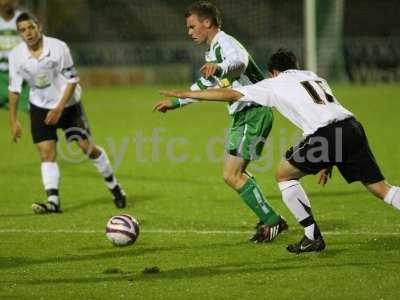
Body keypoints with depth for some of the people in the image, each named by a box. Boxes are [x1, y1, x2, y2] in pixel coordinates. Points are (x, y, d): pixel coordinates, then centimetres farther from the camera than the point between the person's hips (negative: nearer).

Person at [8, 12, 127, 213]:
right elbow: (14, 88, -2)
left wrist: (59, 109, -21)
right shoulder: (16, 56, -11)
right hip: (40, 107, 2)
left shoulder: (58, 47, -20)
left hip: (68, 104, -2)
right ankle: (53, 201, -13)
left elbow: (72, 80, -15)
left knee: (87, 146, 0)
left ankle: (114, 187, 19)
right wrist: (13, 121, -4)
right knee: (46, 152, -11)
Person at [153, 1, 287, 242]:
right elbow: (205, 86, 33)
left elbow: (239, 61, -41)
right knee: (235, 173, 19)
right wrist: (175, 103, 34)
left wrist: (219, 68, -62)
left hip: (255, 112, -11)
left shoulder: (225, 44, -16)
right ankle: (270, 220, 24)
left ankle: (273, 222, -5)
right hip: (242, 114, 11)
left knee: (232, 175, -13)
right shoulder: (213, 50, 18)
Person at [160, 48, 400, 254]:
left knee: (285, 175, 14)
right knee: (379, 187, 9)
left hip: (324, 134, -6)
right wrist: (329, 162, 32)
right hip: (351, 124, 6)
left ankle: (313, 237, 11)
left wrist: (184, 95, 19)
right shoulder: (314, 77, 33)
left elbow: (230, 94, 13)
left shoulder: (275, 84, 15)